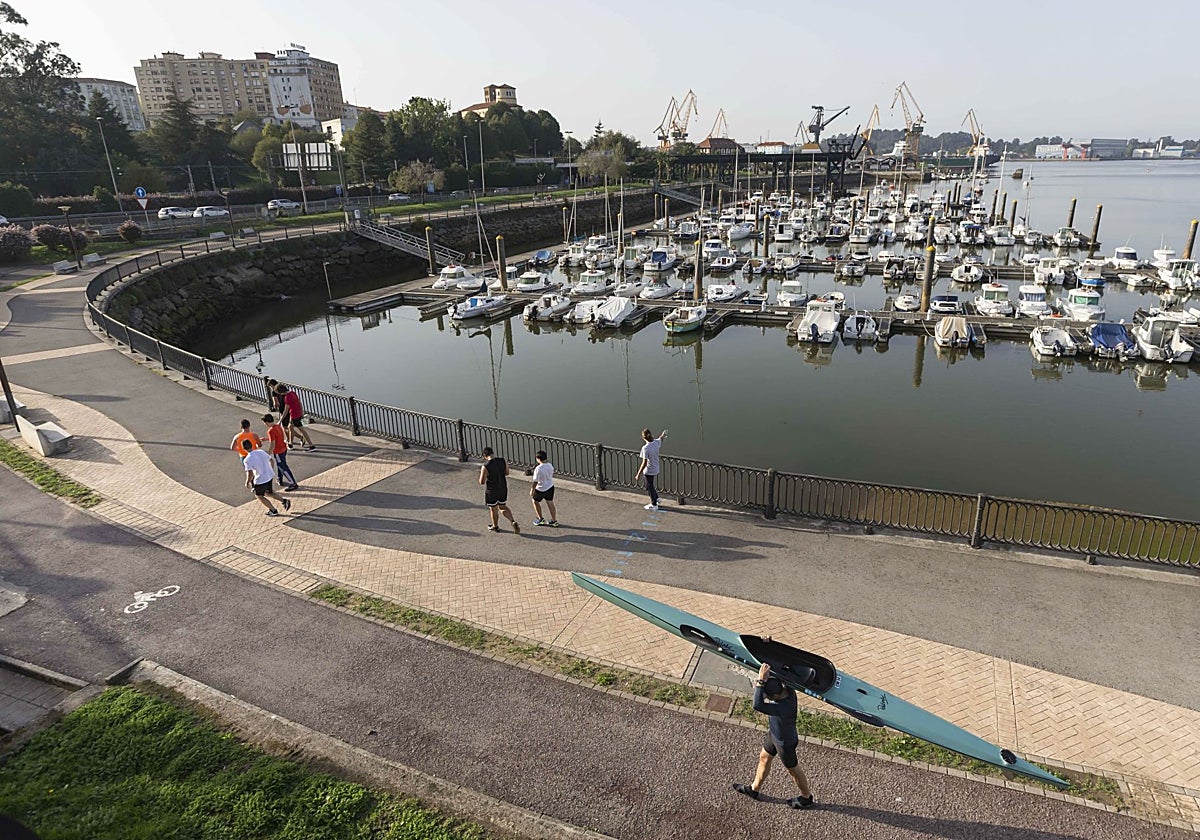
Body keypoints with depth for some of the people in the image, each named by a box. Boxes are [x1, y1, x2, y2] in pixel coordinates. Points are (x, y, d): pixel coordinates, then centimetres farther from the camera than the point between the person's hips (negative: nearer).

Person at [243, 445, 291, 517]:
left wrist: (247, 482, -5)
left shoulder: (247, 459, -19)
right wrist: (272, 470, 27)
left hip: (261, 480, -6)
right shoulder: (261, 452, -1)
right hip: (270, 476, 7)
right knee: (268, 493, 28)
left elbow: (250, 473, -23)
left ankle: (274, 511, 20)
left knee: (259, 496, 19)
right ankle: (284, 501, 14)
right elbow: (271, 460, 10)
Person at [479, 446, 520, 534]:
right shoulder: (502, 461, -9)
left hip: (491, 491, -5)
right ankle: (513, 522, 6)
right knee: (503, 507, 22)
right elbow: (507, 472, 6)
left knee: (493, 509, 17)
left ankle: (495, 526, 36)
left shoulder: (485, 467, -25)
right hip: (503, 489, 5)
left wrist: (481, 473, 0)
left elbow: (482, 482, -18)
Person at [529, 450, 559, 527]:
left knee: (535, 501, 18)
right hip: (550, 486, 6)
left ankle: (541, 519, 24)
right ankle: (554, 521, 20)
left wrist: (532, 490, -8)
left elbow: (535, 481, -21)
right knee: (550, 503, 16)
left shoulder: (538, 469, -27)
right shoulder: (550, 465, -7)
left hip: (541, 489, -6)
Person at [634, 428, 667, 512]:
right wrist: (663, 434, 43)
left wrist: (638, 474, -19)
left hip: (649, 471, -7)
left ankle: (654, 505, 23)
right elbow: (660, 438, 19)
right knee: (649, 486, 27)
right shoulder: (656, 442, -7)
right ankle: (656, 499, 39)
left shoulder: (645, 448, -27)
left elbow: (644, 463, -26)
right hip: (656, 469, 7)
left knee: (650, 487, 11)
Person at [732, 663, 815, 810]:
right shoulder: (786, 688, -24)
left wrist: (761, 681, -58)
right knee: (764, 758, 26)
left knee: (794, 770, 19)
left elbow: (757, 705, -57)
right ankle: (754, 789, 50)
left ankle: (807, 798, 48)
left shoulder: (784, 707, -47)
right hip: (773, 733, 8)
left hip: (784, 742, -8)